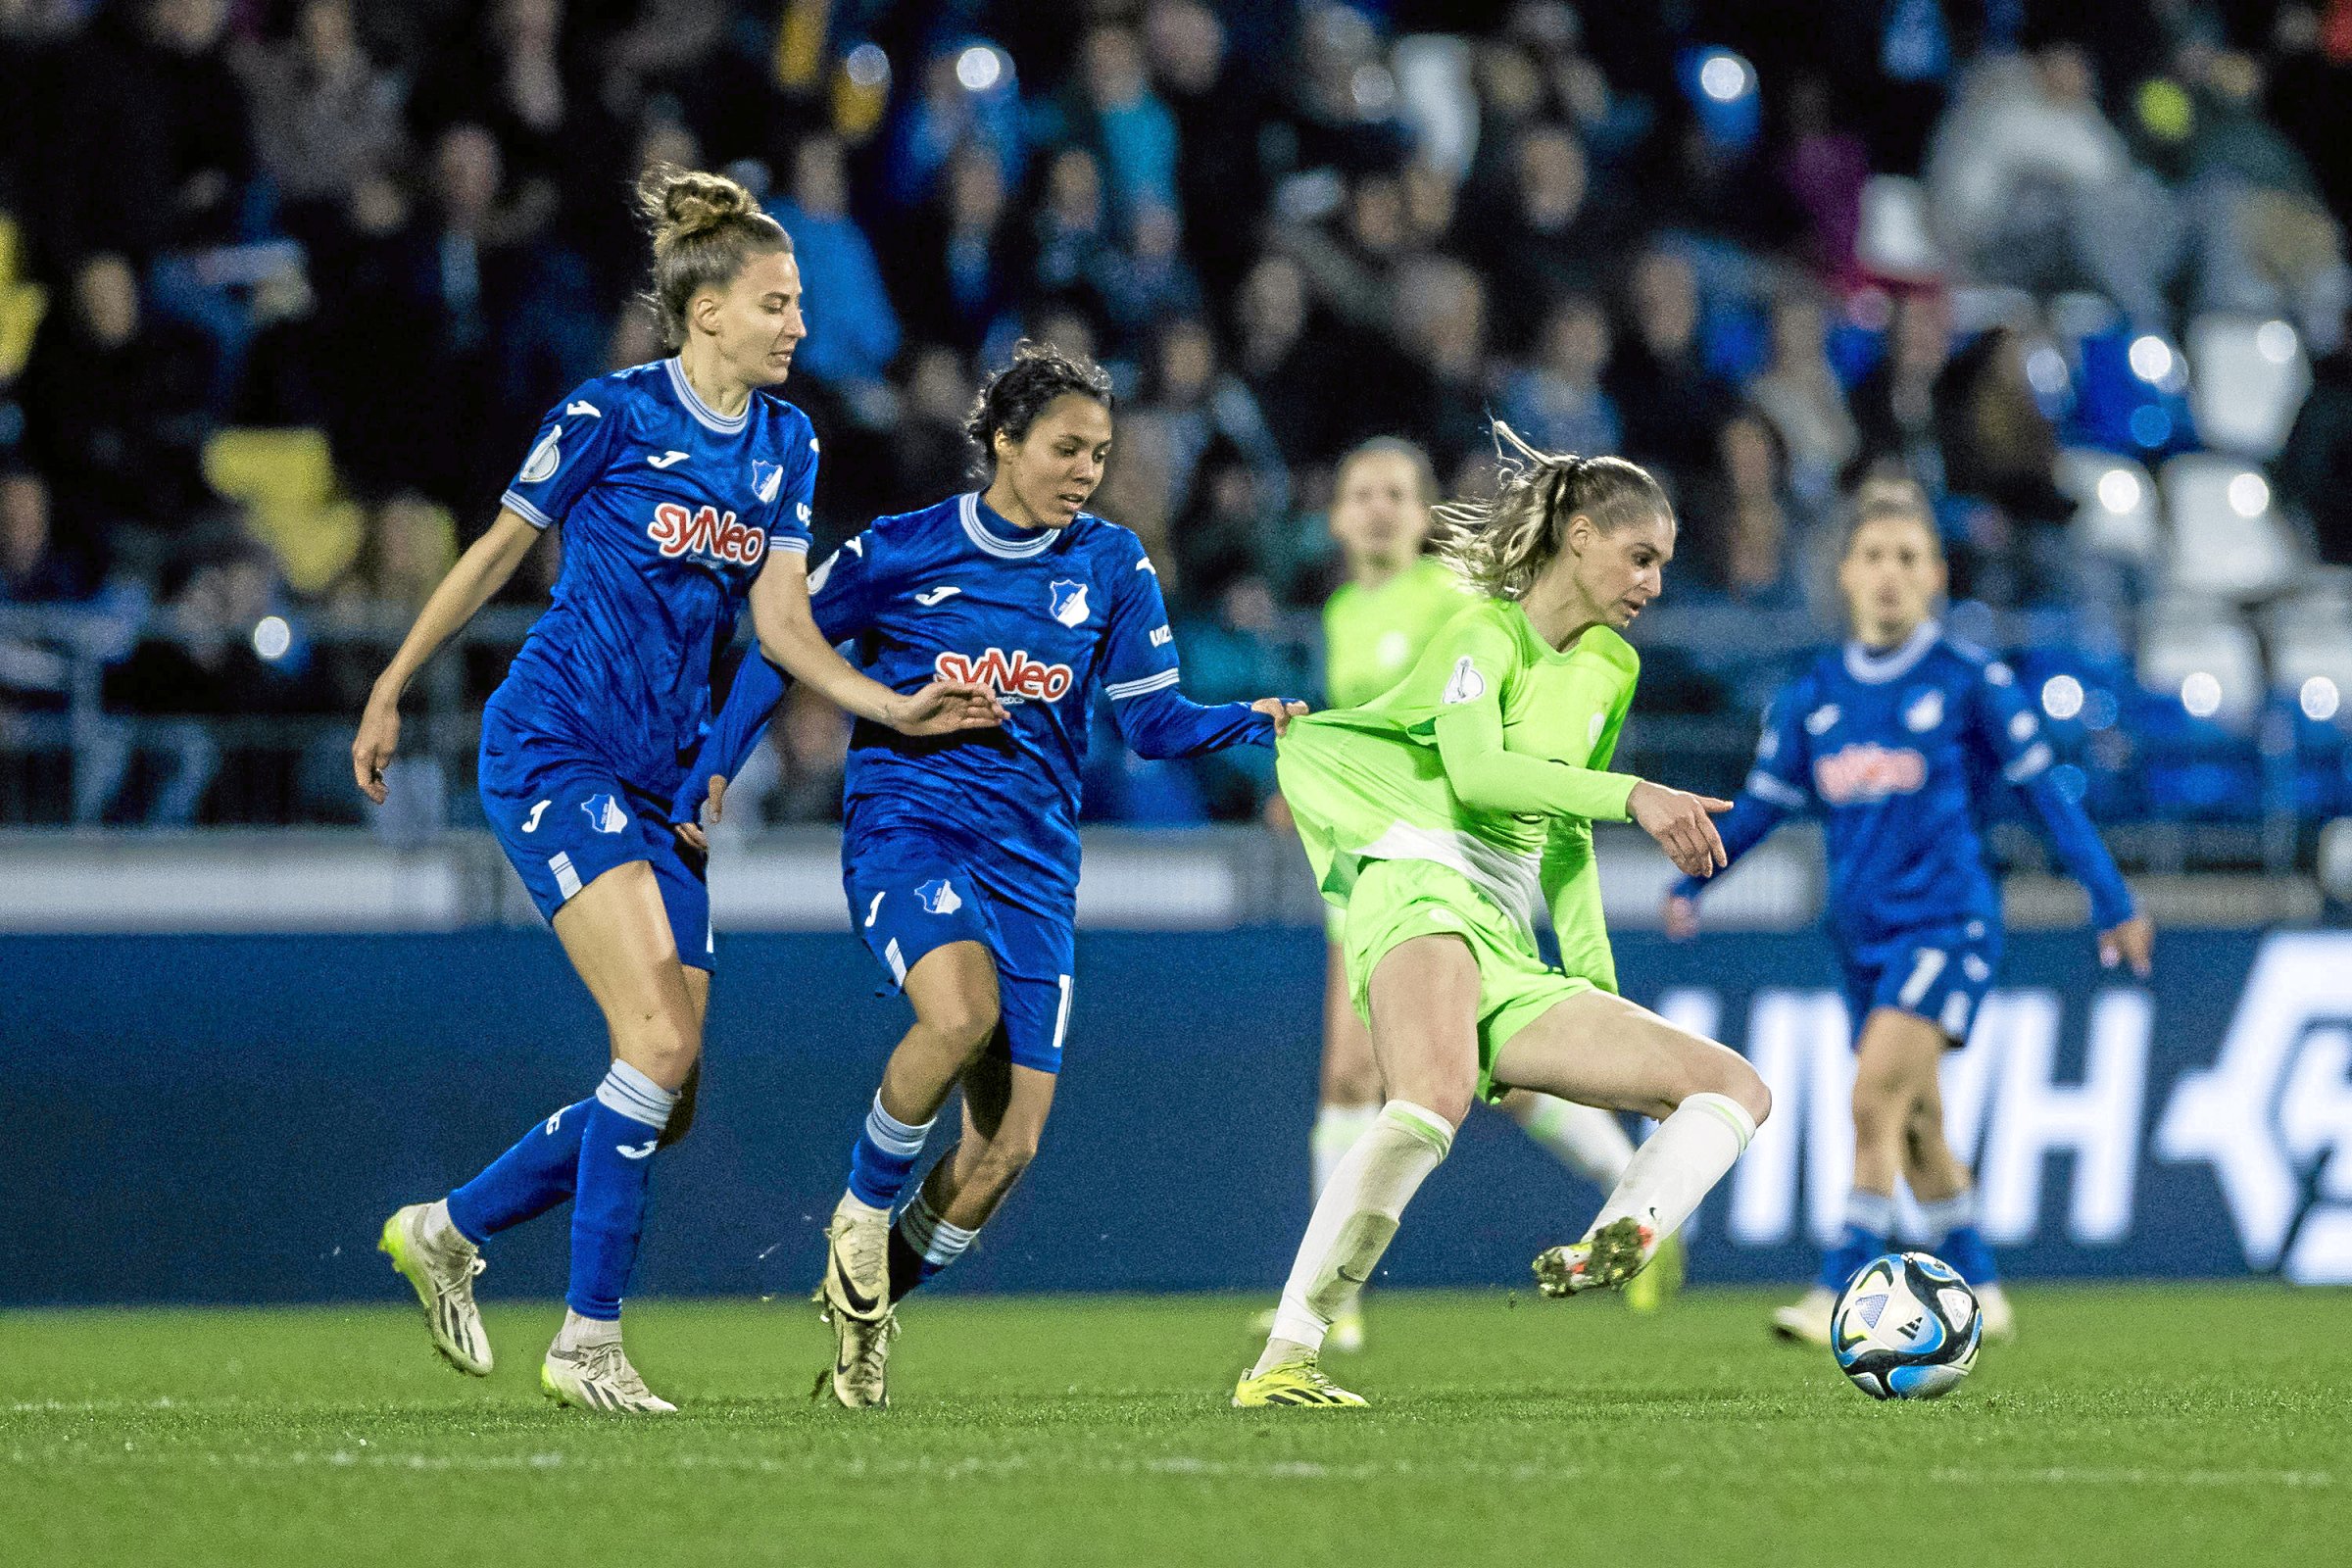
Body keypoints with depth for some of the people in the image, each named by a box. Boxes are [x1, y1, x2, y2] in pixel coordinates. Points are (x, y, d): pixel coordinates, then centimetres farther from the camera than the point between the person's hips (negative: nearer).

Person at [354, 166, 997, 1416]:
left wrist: (891, 705, -10)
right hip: (553, 749, -7)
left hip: (658, 777, 7)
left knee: (666, 1098, 2)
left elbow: (779, 621, 5)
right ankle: (588, 1344, -14)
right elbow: (497, 552, 1)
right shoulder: (609, 417, -10)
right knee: (662, 1041, -20)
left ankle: (447, 1231, 22)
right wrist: (390, 691, 7)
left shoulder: (785, 444, 9)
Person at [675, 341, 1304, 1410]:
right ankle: (863, 1210, -9)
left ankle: (865, 1307, 18)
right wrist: (714, 771, 2)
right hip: (903, 827, -3)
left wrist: (1248, 722, -11)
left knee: (1008, 1147, -6)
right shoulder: (901, 551, 0)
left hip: (1031, 859, 3)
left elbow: (1150, 721, 7)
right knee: (963, 1012, -35)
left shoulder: (1110, 564, 7)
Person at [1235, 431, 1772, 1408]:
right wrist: (1632, 795, -27)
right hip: (1424, 891, -8)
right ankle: (1283, 1359, -36)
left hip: (1512, 959, 8)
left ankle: (1615, 1243, -33)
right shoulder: (1483, 633, 1)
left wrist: (1597, 983, 19)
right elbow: (1476, 770, -18)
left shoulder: (1610, 667, 24)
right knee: (1434, 1100, -37)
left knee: (1737, 1090, -4)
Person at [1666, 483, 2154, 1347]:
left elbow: (2044, 791, 0)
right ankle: (1980, 1294, 25)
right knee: (1916, 1128, 11)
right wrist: (1691, 881, -3)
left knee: (1876, 1100, -20)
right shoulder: (1816, 695, 8)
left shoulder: (1971, 682, -4)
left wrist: (2111, 903, 1)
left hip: (1947, 920, -5)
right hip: (1863, 933, 5)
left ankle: (1841, 1292, -22)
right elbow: (1761, 802, 11)